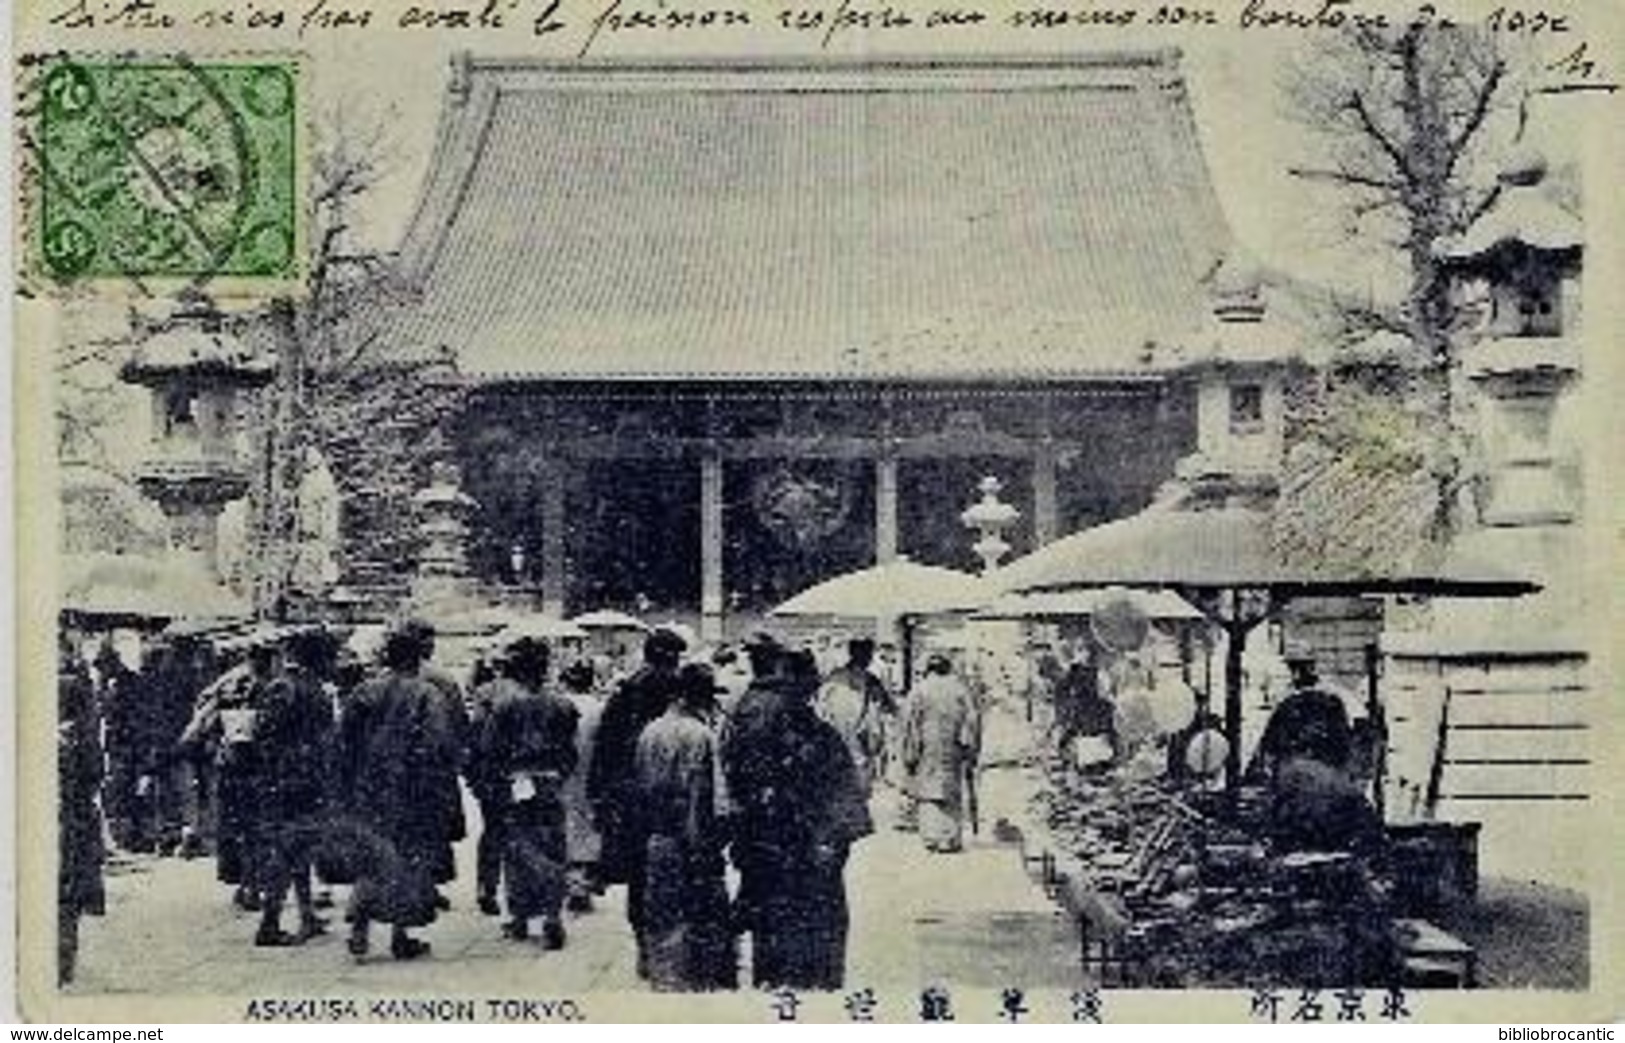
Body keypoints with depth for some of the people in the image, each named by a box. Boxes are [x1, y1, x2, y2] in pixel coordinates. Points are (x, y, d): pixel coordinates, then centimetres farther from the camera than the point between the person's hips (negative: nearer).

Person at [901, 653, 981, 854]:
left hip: (928, 749, -2)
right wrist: (971, 753, 5)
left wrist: (910, 755, -2)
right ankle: (950, 839, 4)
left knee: (928, 792, 5)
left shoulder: (921, 691, 0)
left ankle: (931, 837, -2)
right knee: (952, 794, 8)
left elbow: (911, 724, -5)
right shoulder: (959, 689, 6)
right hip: (953, 749, 2)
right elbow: (973, 720, 2)